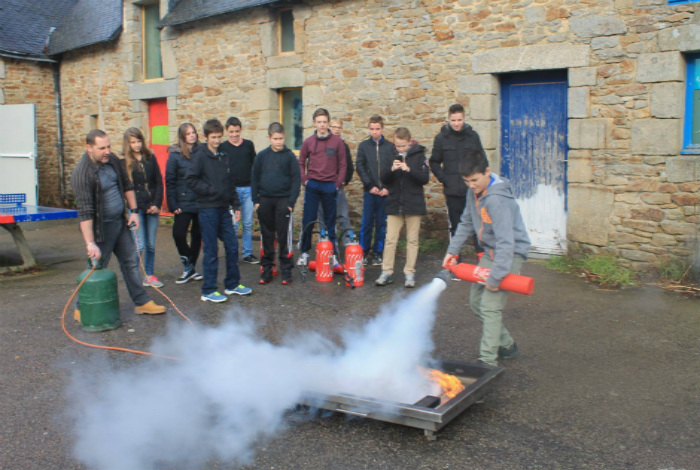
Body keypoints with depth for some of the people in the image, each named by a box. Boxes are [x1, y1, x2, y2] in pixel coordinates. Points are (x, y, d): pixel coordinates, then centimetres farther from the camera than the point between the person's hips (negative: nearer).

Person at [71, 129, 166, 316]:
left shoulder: (112, 160, 0)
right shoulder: (82, 173, -23)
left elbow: (127, 185, 15)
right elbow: (85, 212, -28)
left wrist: (133, 211, 8)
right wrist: (90, 243, -32)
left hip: (120, 222, 8)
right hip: (100, 227, -8)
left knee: (131, 262, 13)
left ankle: (141, 302, 23)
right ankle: (82, 309, 17)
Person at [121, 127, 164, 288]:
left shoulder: (150, 158, 8)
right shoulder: (124, 162, -2)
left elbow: (159, 182, 7)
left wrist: (157, 204, -3)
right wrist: (134, 208, -10)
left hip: (152, 207, 4)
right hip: (136, 208, -3)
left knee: (151, 244, 9)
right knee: (139, 245, -7)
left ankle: (149, 275, 21)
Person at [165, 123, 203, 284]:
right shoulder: (175, 155, -3)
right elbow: (170, 182, -3)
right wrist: (173, 205, -9)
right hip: (183, 203, -2)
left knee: (197, 235, 9)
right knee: (178, 234, -9)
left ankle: (190, 268, 24)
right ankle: (189, 268, 11)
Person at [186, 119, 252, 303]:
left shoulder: (224, 158, 14)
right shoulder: (201, 156, -6)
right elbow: (191, 179, -15)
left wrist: (236, 205, 13)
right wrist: (210, 190, -16)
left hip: (223, 208, 7)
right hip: (208, 209, -6)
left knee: (232, 246, 8)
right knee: (211, 250, -2)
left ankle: (232, 284, 21)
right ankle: (208, 291, 7)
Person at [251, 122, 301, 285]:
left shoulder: (289, 156, -1)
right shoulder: (262, 156, 6)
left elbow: (296, 179, -2)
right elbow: (254, 178, 9)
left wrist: (291, 201, -9)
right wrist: (256, 200, 2)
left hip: (283, 200, -3)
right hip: (265, 200, 3)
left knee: (284, 236, 0)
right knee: (266, 236, 9)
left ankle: (286, 269, 8)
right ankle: (267, 268, 17)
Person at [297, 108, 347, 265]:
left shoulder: (337, 142, 2)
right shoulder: (308, 142, 6)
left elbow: (343, 165, 3)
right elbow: (301, 163, 13)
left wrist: (338, 184, -4)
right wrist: (304, 180, 1)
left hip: (330, 186, -1)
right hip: (312, 186, 1)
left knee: (330, 221, 6)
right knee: (308, 220, 2)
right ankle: (304, 252, 12)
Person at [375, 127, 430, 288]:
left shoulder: (418, 156, -2)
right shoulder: (389, 156, 4)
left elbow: (425, 178, -8)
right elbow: (383, 179, 0)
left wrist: (409, 170, -23)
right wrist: (391, 169, -20)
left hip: (414, 205, -2)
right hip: (394, 204, 2)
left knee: (412, 240, 5)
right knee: (390, 240, 2)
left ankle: (409, 273, 12)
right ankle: (387, 272, 10)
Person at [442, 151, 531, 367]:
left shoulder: (497, 199, -28)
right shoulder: (474, 191, 0)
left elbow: (506, 242, -32)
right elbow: (466, 223, 14)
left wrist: (496, 277, -32)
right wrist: (452, 250, 7)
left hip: (510, 254, -9)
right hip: (489, 252, 10)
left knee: (490, 307, -14)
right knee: (476, 302, 14)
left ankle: (488, 360, -8)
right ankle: (506, 345, 29)